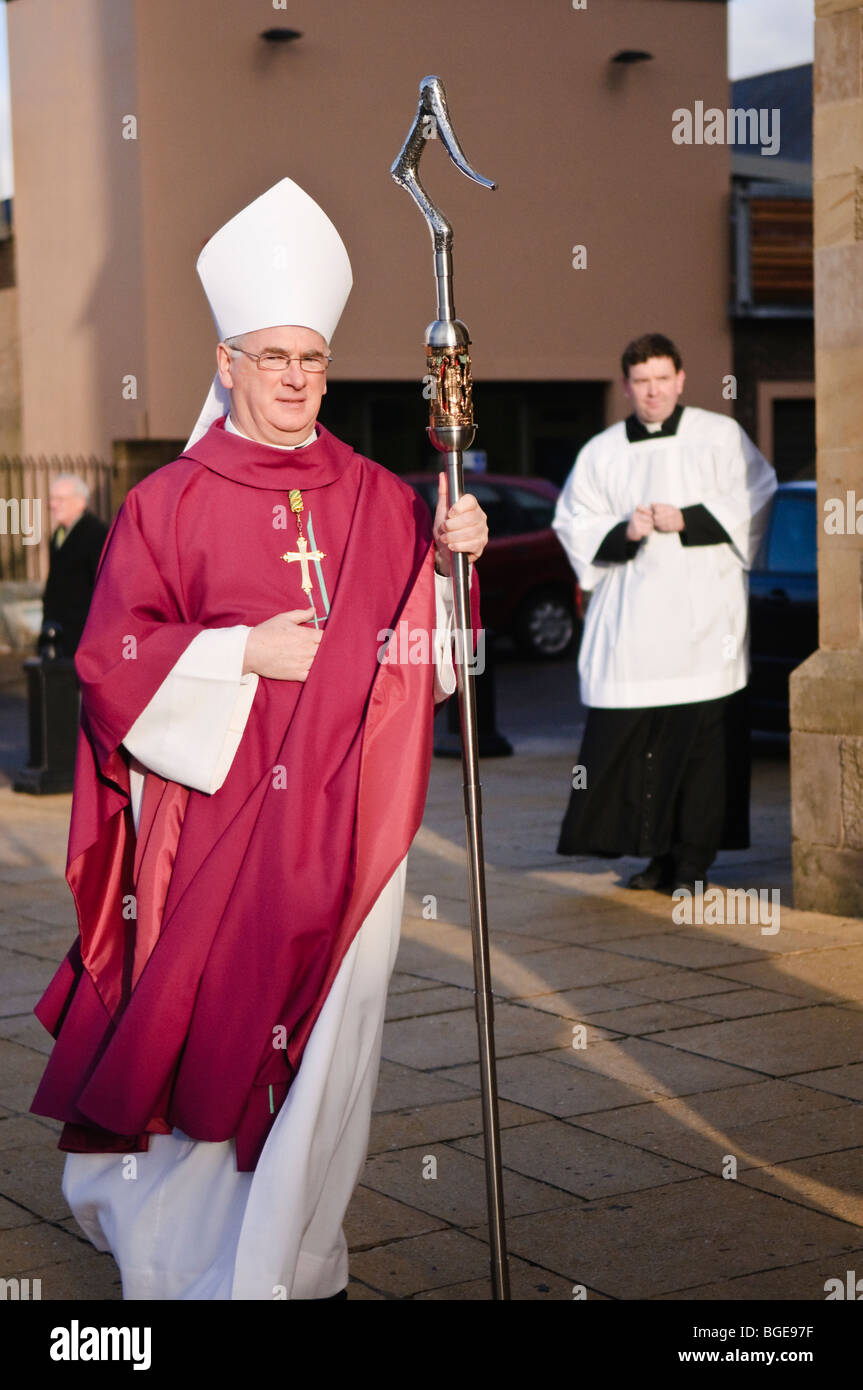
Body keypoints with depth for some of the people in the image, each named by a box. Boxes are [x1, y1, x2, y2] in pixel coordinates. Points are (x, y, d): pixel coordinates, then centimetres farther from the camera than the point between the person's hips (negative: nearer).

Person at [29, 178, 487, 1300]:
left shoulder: (378, 499, 9)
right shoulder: (166, 503, 1)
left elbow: (430, 648, 8)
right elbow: (112, 657, -3)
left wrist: (453, 558, -10)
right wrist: (243, 650, -12)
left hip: (344, 820, 3)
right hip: (214, 814, -2)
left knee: (326, 1031, 5)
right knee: (208, 1026, 2)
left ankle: (294, 1257, 21)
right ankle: (179, 1247, 24)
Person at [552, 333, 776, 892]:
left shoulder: (720, 437, 6)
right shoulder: (602, 452, 13)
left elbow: (755, 503, 1)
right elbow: (573, 523, 10)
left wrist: (686, 521, -8)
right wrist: (622, 532, -8)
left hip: (703, 614, -2)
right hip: (630, 624, 3)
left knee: (704, 738, -6)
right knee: (628, 737, -1)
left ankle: (694, 857, 2)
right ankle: (659, 852, 10)